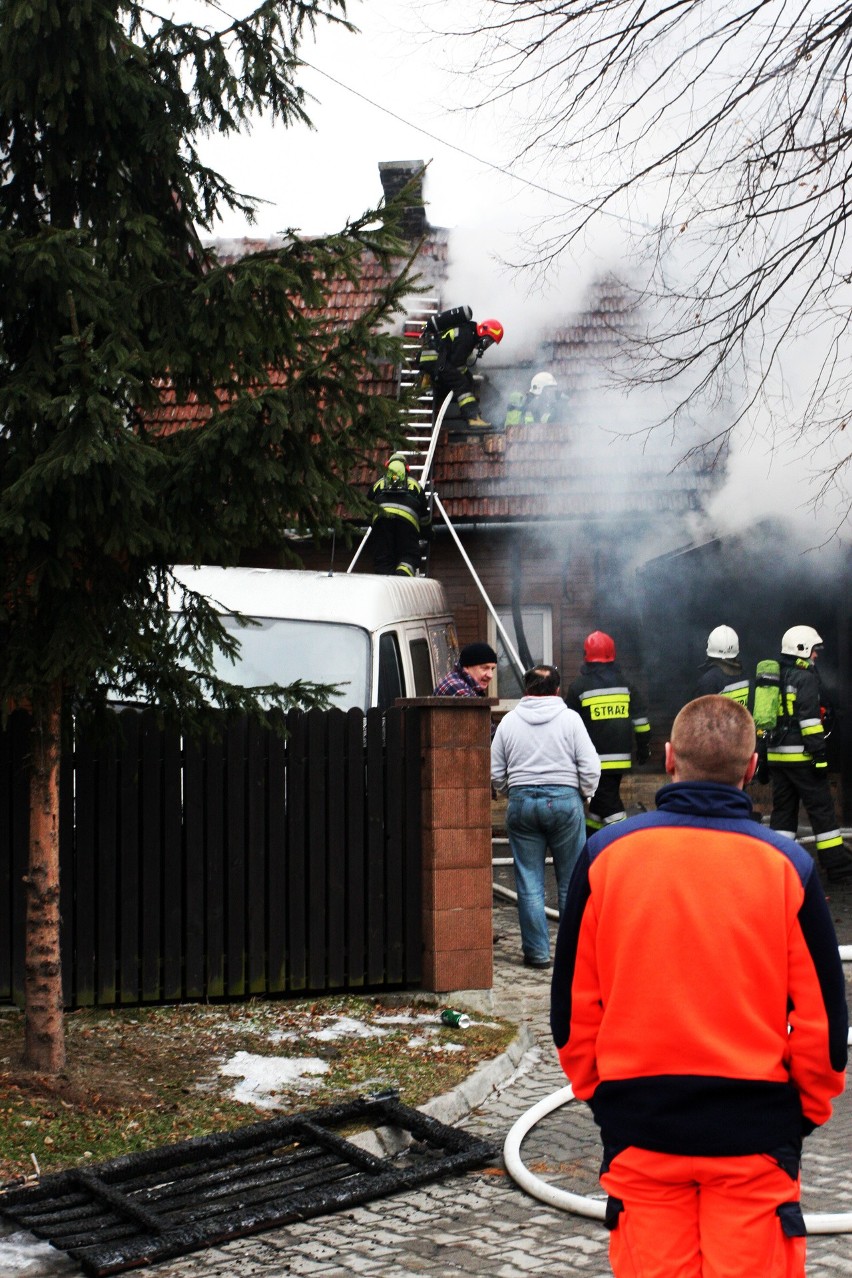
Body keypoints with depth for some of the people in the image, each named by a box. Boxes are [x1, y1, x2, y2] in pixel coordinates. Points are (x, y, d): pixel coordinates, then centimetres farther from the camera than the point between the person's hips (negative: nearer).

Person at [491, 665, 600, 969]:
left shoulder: (509, 721, 5)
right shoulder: (569, 718, -1)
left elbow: (495, 773, 7)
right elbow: (590, 767, -5)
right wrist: (584, 795, 11)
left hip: (521, 802, 2)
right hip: (564, 799, -1)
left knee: (529, 882, 6)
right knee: (571, 880, 8)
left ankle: (536, 951, 7)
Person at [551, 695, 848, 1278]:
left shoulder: (606, 854, -3)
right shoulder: (787, 864, -6)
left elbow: (574, 1002, 2)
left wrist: (595, 1091, 16)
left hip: (638, 1124, 1)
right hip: (755, 1129, -1)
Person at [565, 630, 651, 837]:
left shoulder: (578, 686, -6)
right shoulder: (624, 684, 9)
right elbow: (640, 720, 10)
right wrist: (644, 748, 19)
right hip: (620, 756, 5)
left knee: (609, 805, -5)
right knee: (598, 799, 19)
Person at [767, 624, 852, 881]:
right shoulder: (805, 678, -9)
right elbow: (809, 720, -17)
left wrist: (765, 754, 24)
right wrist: (820, 755, -17)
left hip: (775, 754, 8)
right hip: (800, 755, -8)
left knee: (783, 809, 11)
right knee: (822, 809, -2)